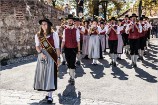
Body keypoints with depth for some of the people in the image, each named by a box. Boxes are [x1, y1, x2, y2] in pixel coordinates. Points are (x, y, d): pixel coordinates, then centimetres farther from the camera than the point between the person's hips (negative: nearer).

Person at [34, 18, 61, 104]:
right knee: (43, 75, 5)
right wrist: (41, 53, -18)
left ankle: (50, 96, 3)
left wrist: (58, 58, -5)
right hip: (42, 57, 3)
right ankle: (48, 93, 18)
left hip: (51, 57, -3)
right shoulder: (38, 35, 5)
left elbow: (57, 47, -2)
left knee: (50, 75, -2)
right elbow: (37, 46, 0)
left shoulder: (54, 34, -3)